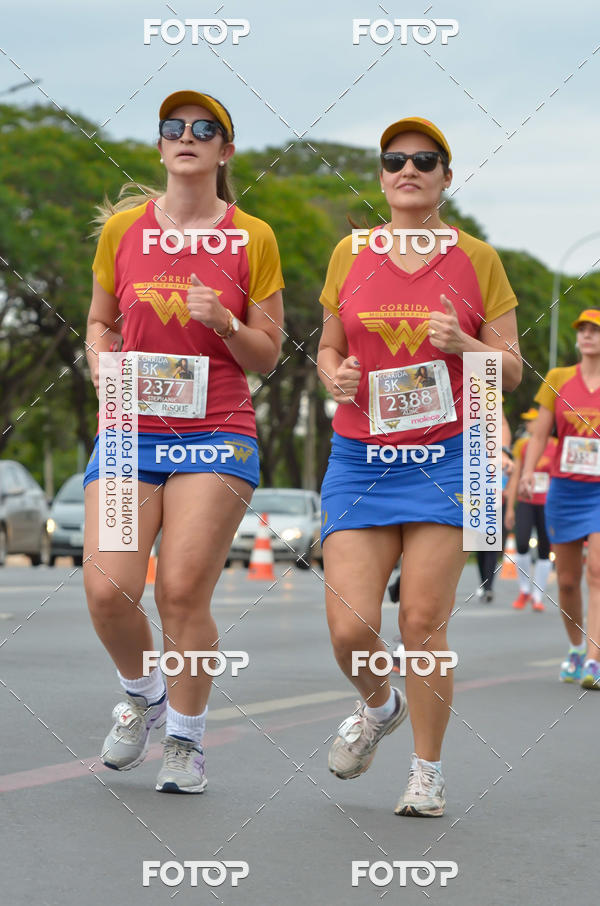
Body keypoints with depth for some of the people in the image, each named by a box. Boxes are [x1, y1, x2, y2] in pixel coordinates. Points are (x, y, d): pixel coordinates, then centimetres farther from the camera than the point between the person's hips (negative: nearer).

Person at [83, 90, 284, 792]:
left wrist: (224, 322, -13)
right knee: (106, 589, -11)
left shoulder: (253, 239, 2)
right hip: (130, 431, 2)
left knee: (183, 591, -9)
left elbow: (267, 358, 6)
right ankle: (142, 695, 20)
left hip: (218, 432, -2)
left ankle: (186, 740, 12)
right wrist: (105, 368, -1)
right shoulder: (122, 228, 7)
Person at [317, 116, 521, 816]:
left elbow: (513, 371, 5)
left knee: (423, 625, -5)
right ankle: (379, 708, 27)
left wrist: (464, 344, -15)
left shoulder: (476, 259, 2)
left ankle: (427, 772, 12)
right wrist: (334, 374, -6)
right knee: (350, 628, -7)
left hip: (446, 458, -2)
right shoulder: (350, 256, 7)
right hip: (359, 460, 2)